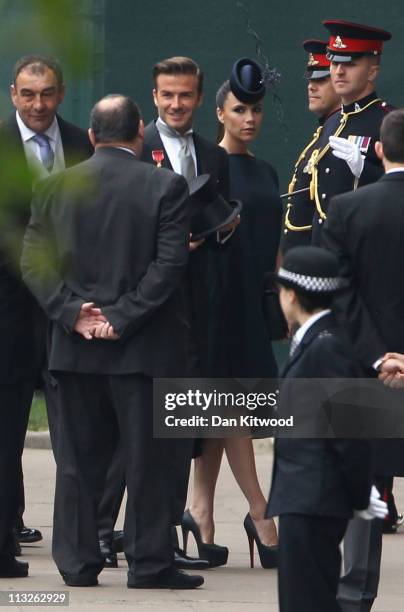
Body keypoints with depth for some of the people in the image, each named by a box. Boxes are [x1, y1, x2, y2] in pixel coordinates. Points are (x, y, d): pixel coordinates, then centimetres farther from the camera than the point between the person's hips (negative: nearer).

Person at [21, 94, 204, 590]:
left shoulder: (54, 187, 3)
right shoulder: (165, 187, -6)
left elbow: (33, 263, 0)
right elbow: (170, 263, -13)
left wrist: (71, 312, -5)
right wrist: (123, 318, -11)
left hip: (74, 346, 3)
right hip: (143, 346, -3)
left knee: (78, 458, 10)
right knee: (146, 459, 3)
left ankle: (77, 562, 11)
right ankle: (149, 563, 5)